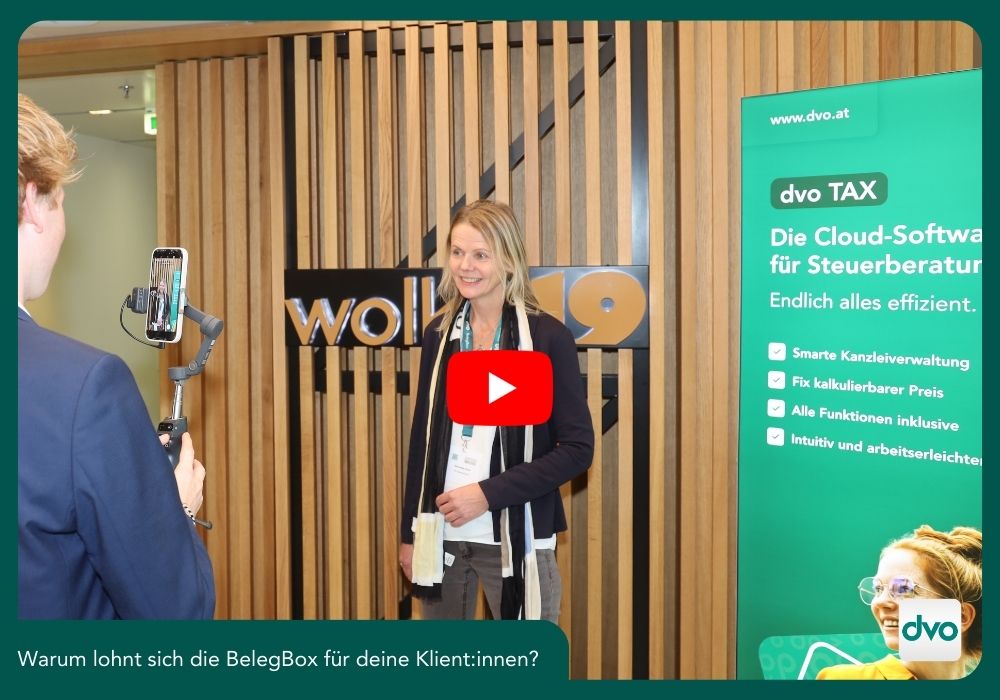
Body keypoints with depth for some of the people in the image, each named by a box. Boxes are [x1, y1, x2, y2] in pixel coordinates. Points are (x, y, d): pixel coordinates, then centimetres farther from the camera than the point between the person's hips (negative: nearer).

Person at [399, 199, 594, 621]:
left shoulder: (547, 337, -9)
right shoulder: (440, 334, 4)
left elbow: (578, 449, -10)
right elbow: (422, 437, 10)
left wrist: (489, 493, -16)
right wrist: (410, 532, 11)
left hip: (515, 538, -4)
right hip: (441, 534, 4)